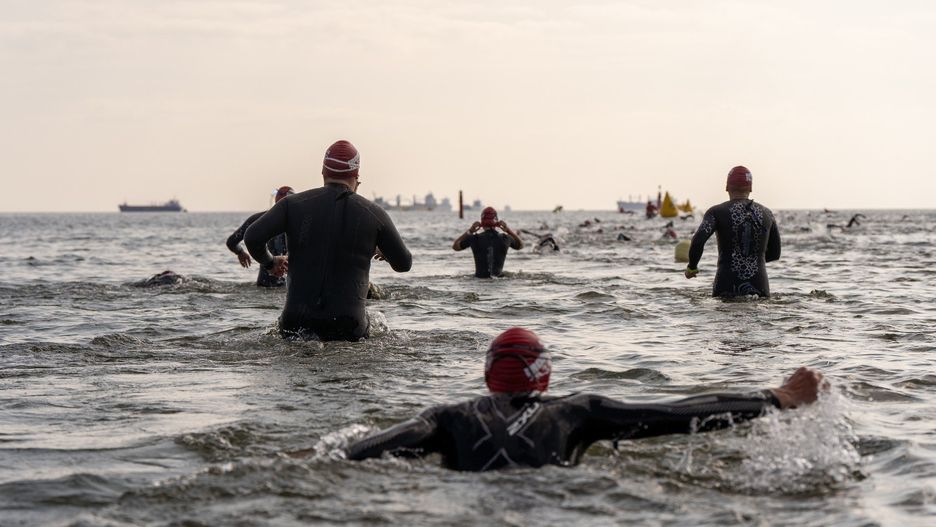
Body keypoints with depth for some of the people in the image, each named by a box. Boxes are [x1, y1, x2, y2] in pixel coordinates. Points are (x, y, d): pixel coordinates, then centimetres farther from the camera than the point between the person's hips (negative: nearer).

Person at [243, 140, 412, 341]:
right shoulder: (373, 214, 5)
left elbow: (252, 237, -7)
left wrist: (269, 262, 14)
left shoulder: (293, 204, 4)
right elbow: (404, 264, 14)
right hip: (348, 325, -1)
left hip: (296, 322, 1)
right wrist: (386, 252, 37)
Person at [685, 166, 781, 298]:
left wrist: (692, 267, 3)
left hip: (727, 289, -2)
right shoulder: (766, 213, 13)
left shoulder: (717, 212, 2)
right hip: (759, 289, 2)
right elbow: (775, 253, 20)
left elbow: (699, 239, -14)